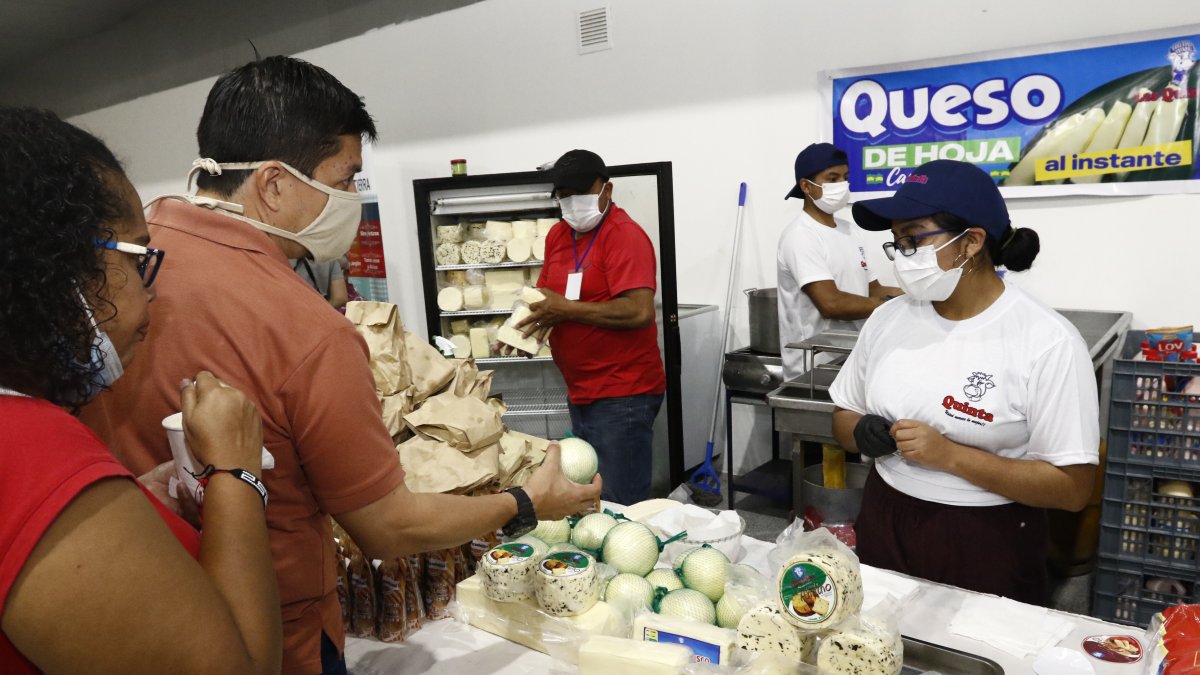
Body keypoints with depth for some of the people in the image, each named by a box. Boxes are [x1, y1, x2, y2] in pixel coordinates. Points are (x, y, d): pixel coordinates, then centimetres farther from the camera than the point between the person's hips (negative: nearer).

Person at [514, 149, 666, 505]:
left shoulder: (625, 235, -14)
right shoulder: (557, 235, 10)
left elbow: (639, 311, -24)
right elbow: (547, 297, 17)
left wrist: (566, 309, -19)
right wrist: (523, 329, -4)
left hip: (622, 395, -8)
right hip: (580, 392, 8)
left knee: (620, 506, -2)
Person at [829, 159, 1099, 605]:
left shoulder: (1047, 342, -15)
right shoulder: (887, 318, -1)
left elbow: (1072, 487, -15)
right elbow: (844, 414, 10)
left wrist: (949, 455, -24)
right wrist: (863, 434, -13)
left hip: (986, 548, -4)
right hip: (883, 526, 5)